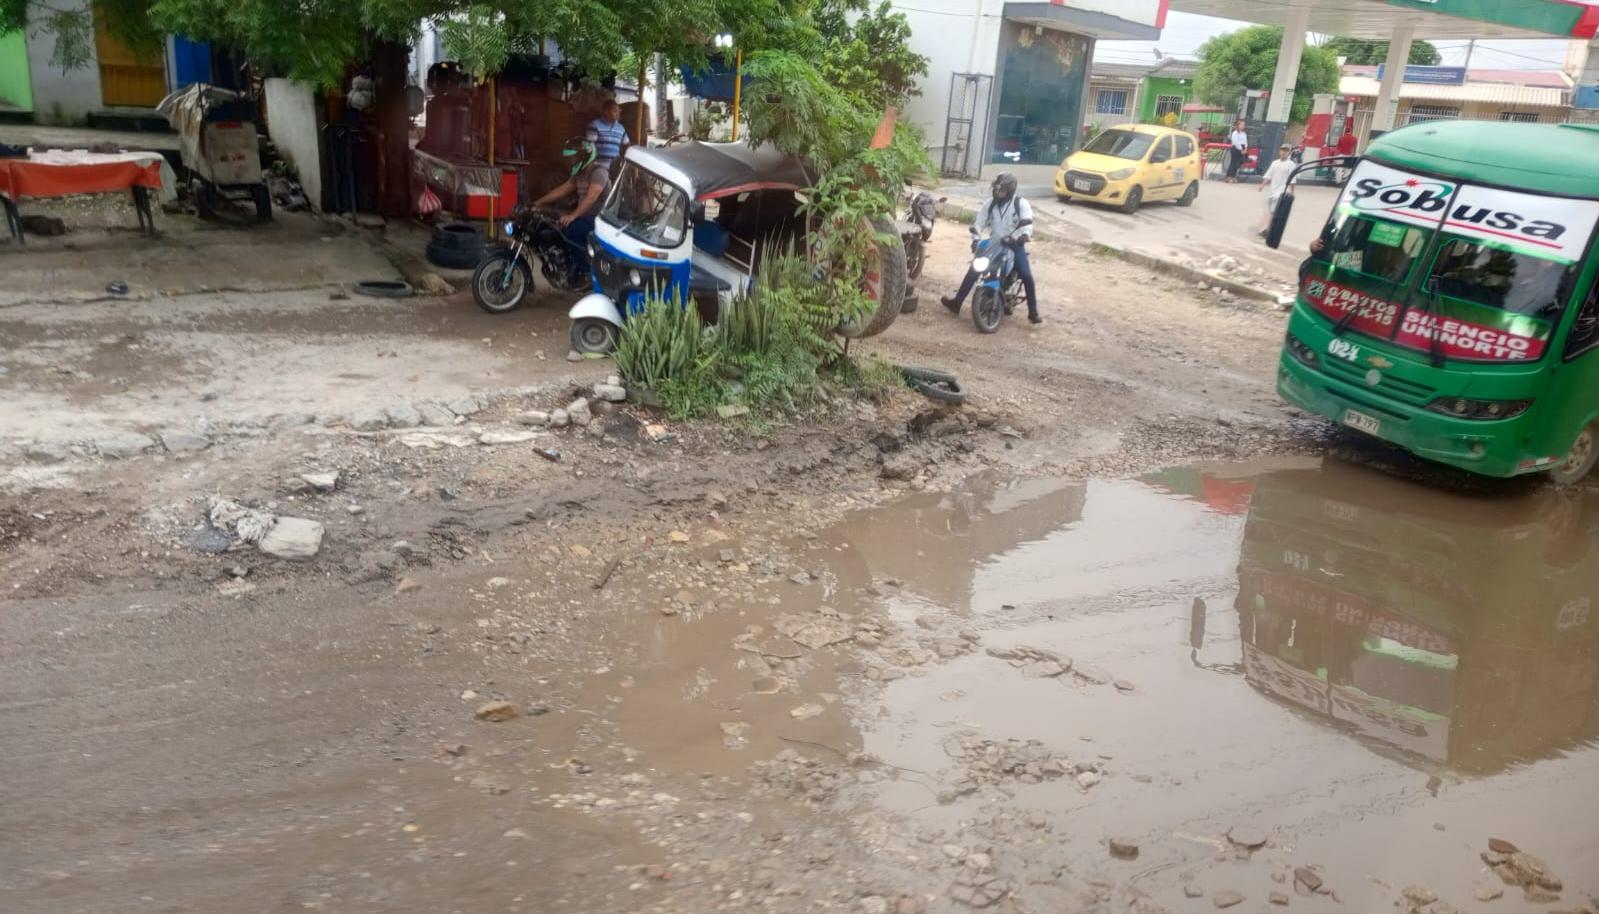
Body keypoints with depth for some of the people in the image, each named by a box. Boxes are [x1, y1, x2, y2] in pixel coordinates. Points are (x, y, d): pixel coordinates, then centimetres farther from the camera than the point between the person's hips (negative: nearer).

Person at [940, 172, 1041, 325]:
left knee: (1027, 276, -20)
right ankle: (957, 302, 0)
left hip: (1014, 245, -4)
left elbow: (1027, 226, -19)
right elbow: (979, 222, 3)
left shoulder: (1021, 204, -8)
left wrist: (1020, 238, -39)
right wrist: (976, 240, -14)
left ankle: (1033, 313, -13)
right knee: (973, 270, -7)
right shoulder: (990, 203, 4)